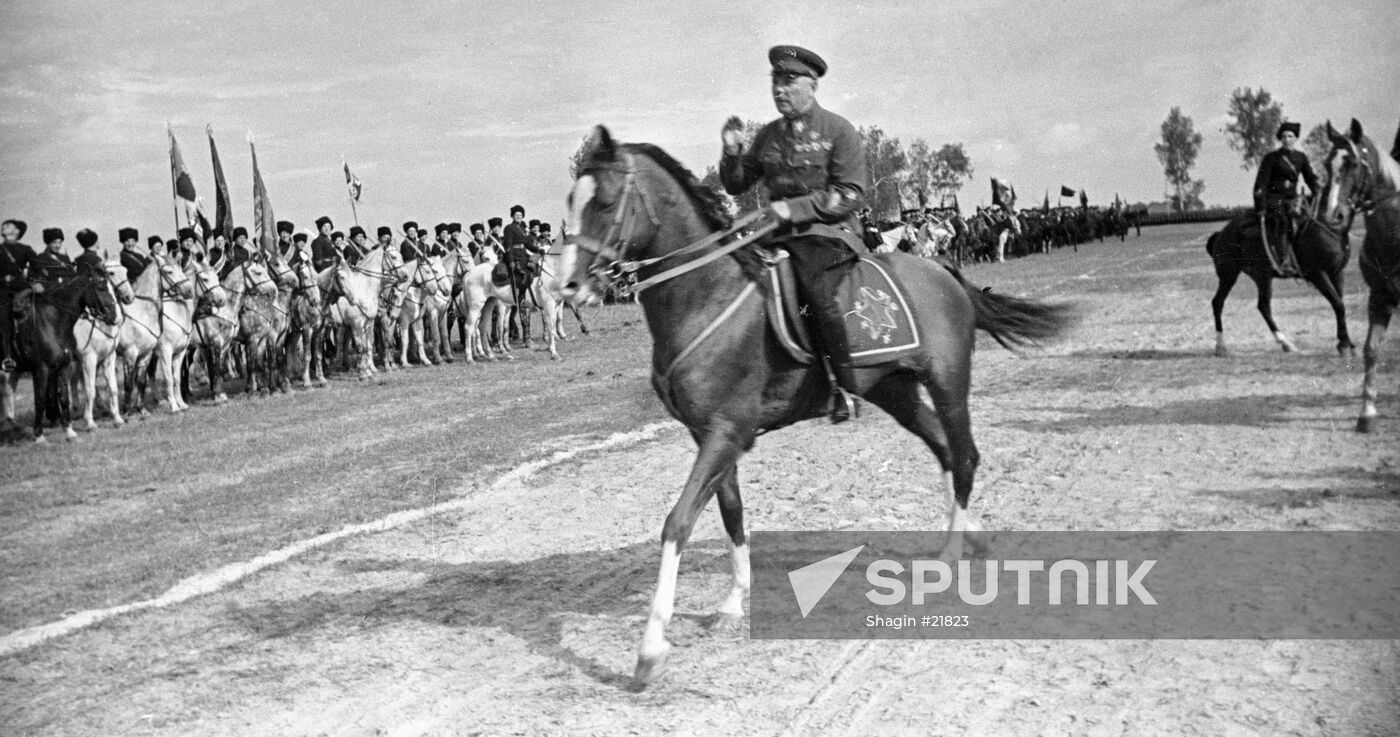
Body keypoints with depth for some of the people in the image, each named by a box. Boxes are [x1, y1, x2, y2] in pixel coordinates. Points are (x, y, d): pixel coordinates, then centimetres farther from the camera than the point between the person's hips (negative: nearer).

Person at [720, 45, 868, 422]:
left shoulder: (838, 130, -2)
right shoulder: (768, 136, 14)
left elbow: (849, 194, -9)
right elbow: (736, 185, 19)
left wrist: (794, 208, -17)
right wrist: (732, 152, -2)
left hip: (829, 233, -6)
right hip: (781, 234, 6)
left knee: (814, 289, -31)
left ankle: (846, 387, -22)